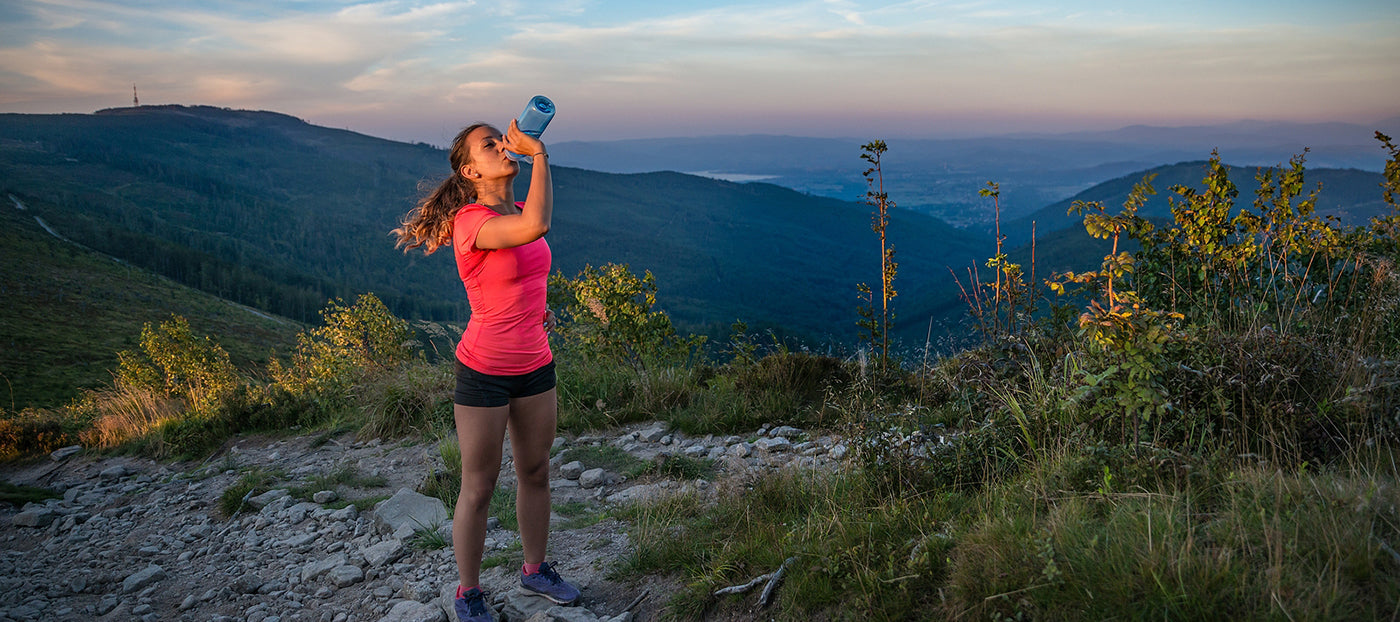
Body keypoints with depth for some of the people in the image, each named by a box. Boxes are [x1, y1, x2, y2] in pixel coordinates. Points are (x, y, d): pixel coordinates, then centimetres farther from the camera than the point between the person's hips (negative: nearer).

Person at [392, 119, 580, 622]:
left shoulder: (515, 216, 4)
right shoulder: (470, 222, -21)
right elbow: (538, 226, -41)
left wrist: (537, 309, 4)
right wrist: (539, 154, -30)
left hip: (535, 365, 7)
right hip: (484, 372, -7)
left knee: (535, 473, 19)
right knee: (478, 489, 7)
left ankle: (535, 569, 38)